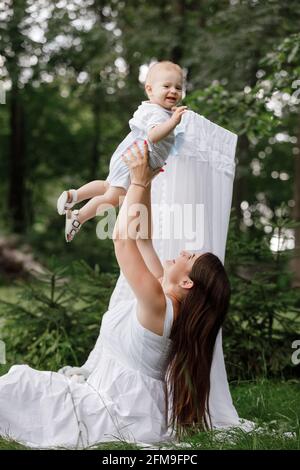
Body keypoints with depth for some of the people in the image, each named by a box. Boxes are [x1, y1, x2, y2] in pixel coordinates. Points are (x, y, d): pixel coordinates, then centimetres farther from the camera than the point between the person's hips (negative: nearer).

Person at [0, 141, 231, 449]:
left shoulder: (158, 304, -24)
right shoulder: (166, 300, 2)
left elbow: (123, 238, -27)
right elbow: (142, 240, 9)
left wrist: (138, 182, -20)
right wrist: (145, 183, 9)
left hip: (121, 420, -9)